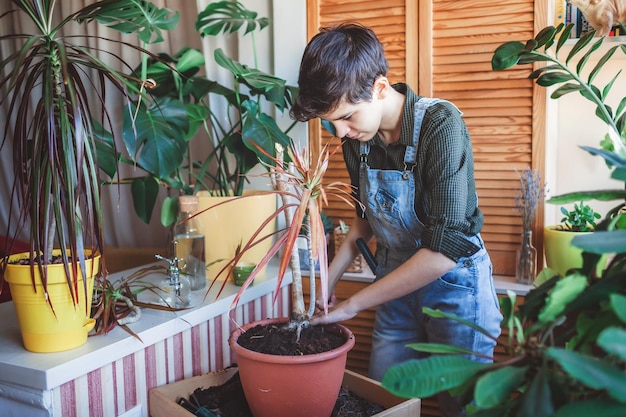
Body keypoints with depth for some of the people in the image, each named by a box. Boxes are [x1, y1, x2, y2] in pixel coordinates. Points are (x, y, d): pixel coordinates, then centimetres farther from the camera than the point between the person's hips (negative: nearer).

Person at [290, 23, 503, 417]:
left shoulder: (441, 124, -25)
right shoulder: (356, 136, -6)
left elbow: (444, 249, -30)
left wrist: (351, 306, -24)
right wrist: (329, 279, -1)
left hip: (454, 284, -5)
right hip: (398, 281, 5)